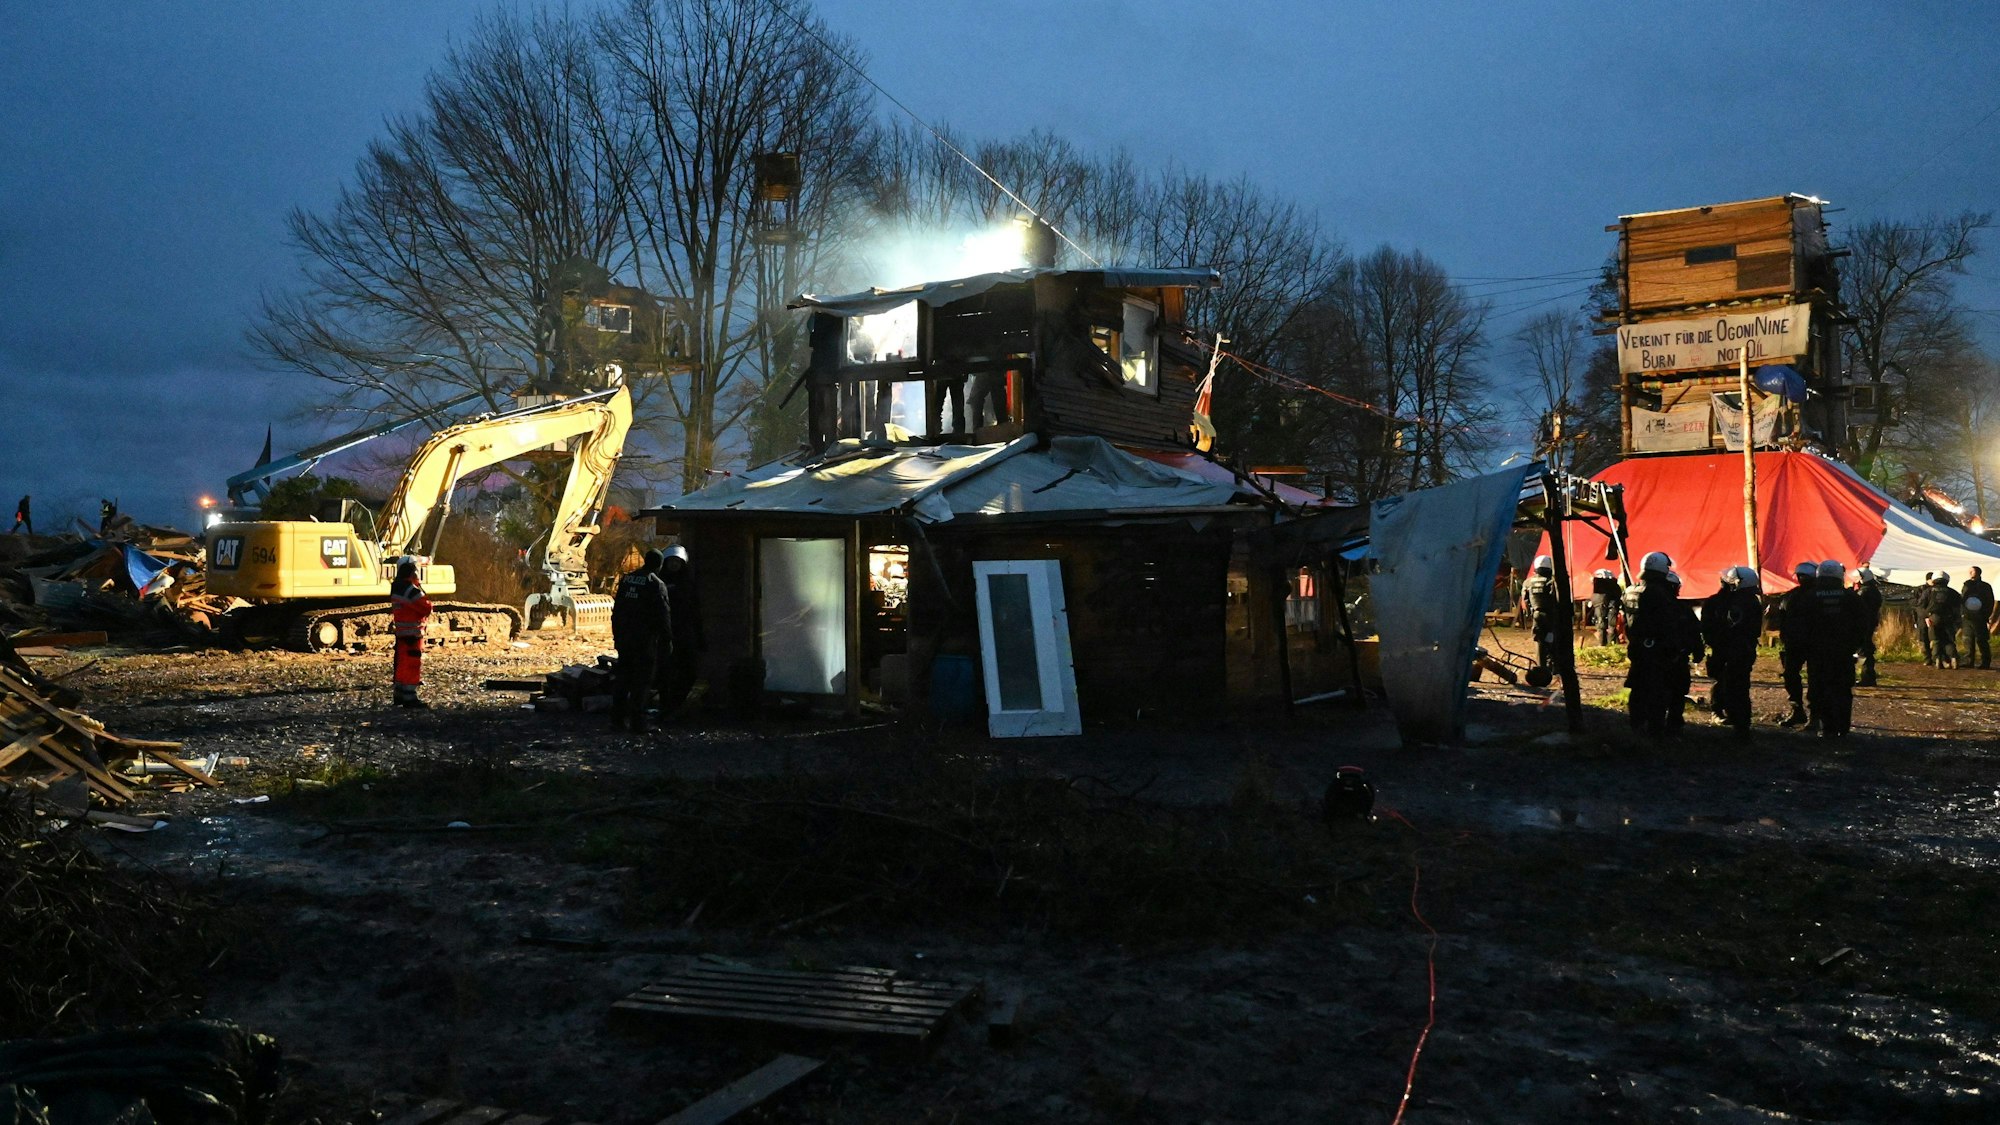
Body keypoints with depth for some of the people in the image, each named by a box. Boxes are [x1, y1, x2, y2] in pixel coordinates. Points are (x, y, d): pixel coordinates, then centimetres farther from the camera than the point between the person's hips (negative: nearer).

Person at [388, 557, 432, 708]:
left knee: (402, 663, 16)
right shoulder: (412, 590, -20)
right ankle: (409, 697, -7)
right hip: (412, 633, -10)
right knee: (412, 664, -6)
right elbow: (426, 608, -20)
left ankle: (399, 695, 24)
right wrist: (427, 601, 2)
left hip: (400, 632, 10)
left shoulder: (396, 587, 11)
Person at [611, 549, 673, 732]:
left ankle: (619, 717, 14)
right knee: (642, 681, -2)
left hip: (625, 638, 6)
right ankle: (637, 720, -4)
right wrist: (667, 640, -5)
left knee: (623, 678, 13)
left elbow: (617, 610, 14)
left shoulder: (626, 580, 10)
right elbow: (663, 614, -12)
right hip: (646, 640, -6)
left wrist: (616, 635, 20)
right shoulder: (656, 584, -10)